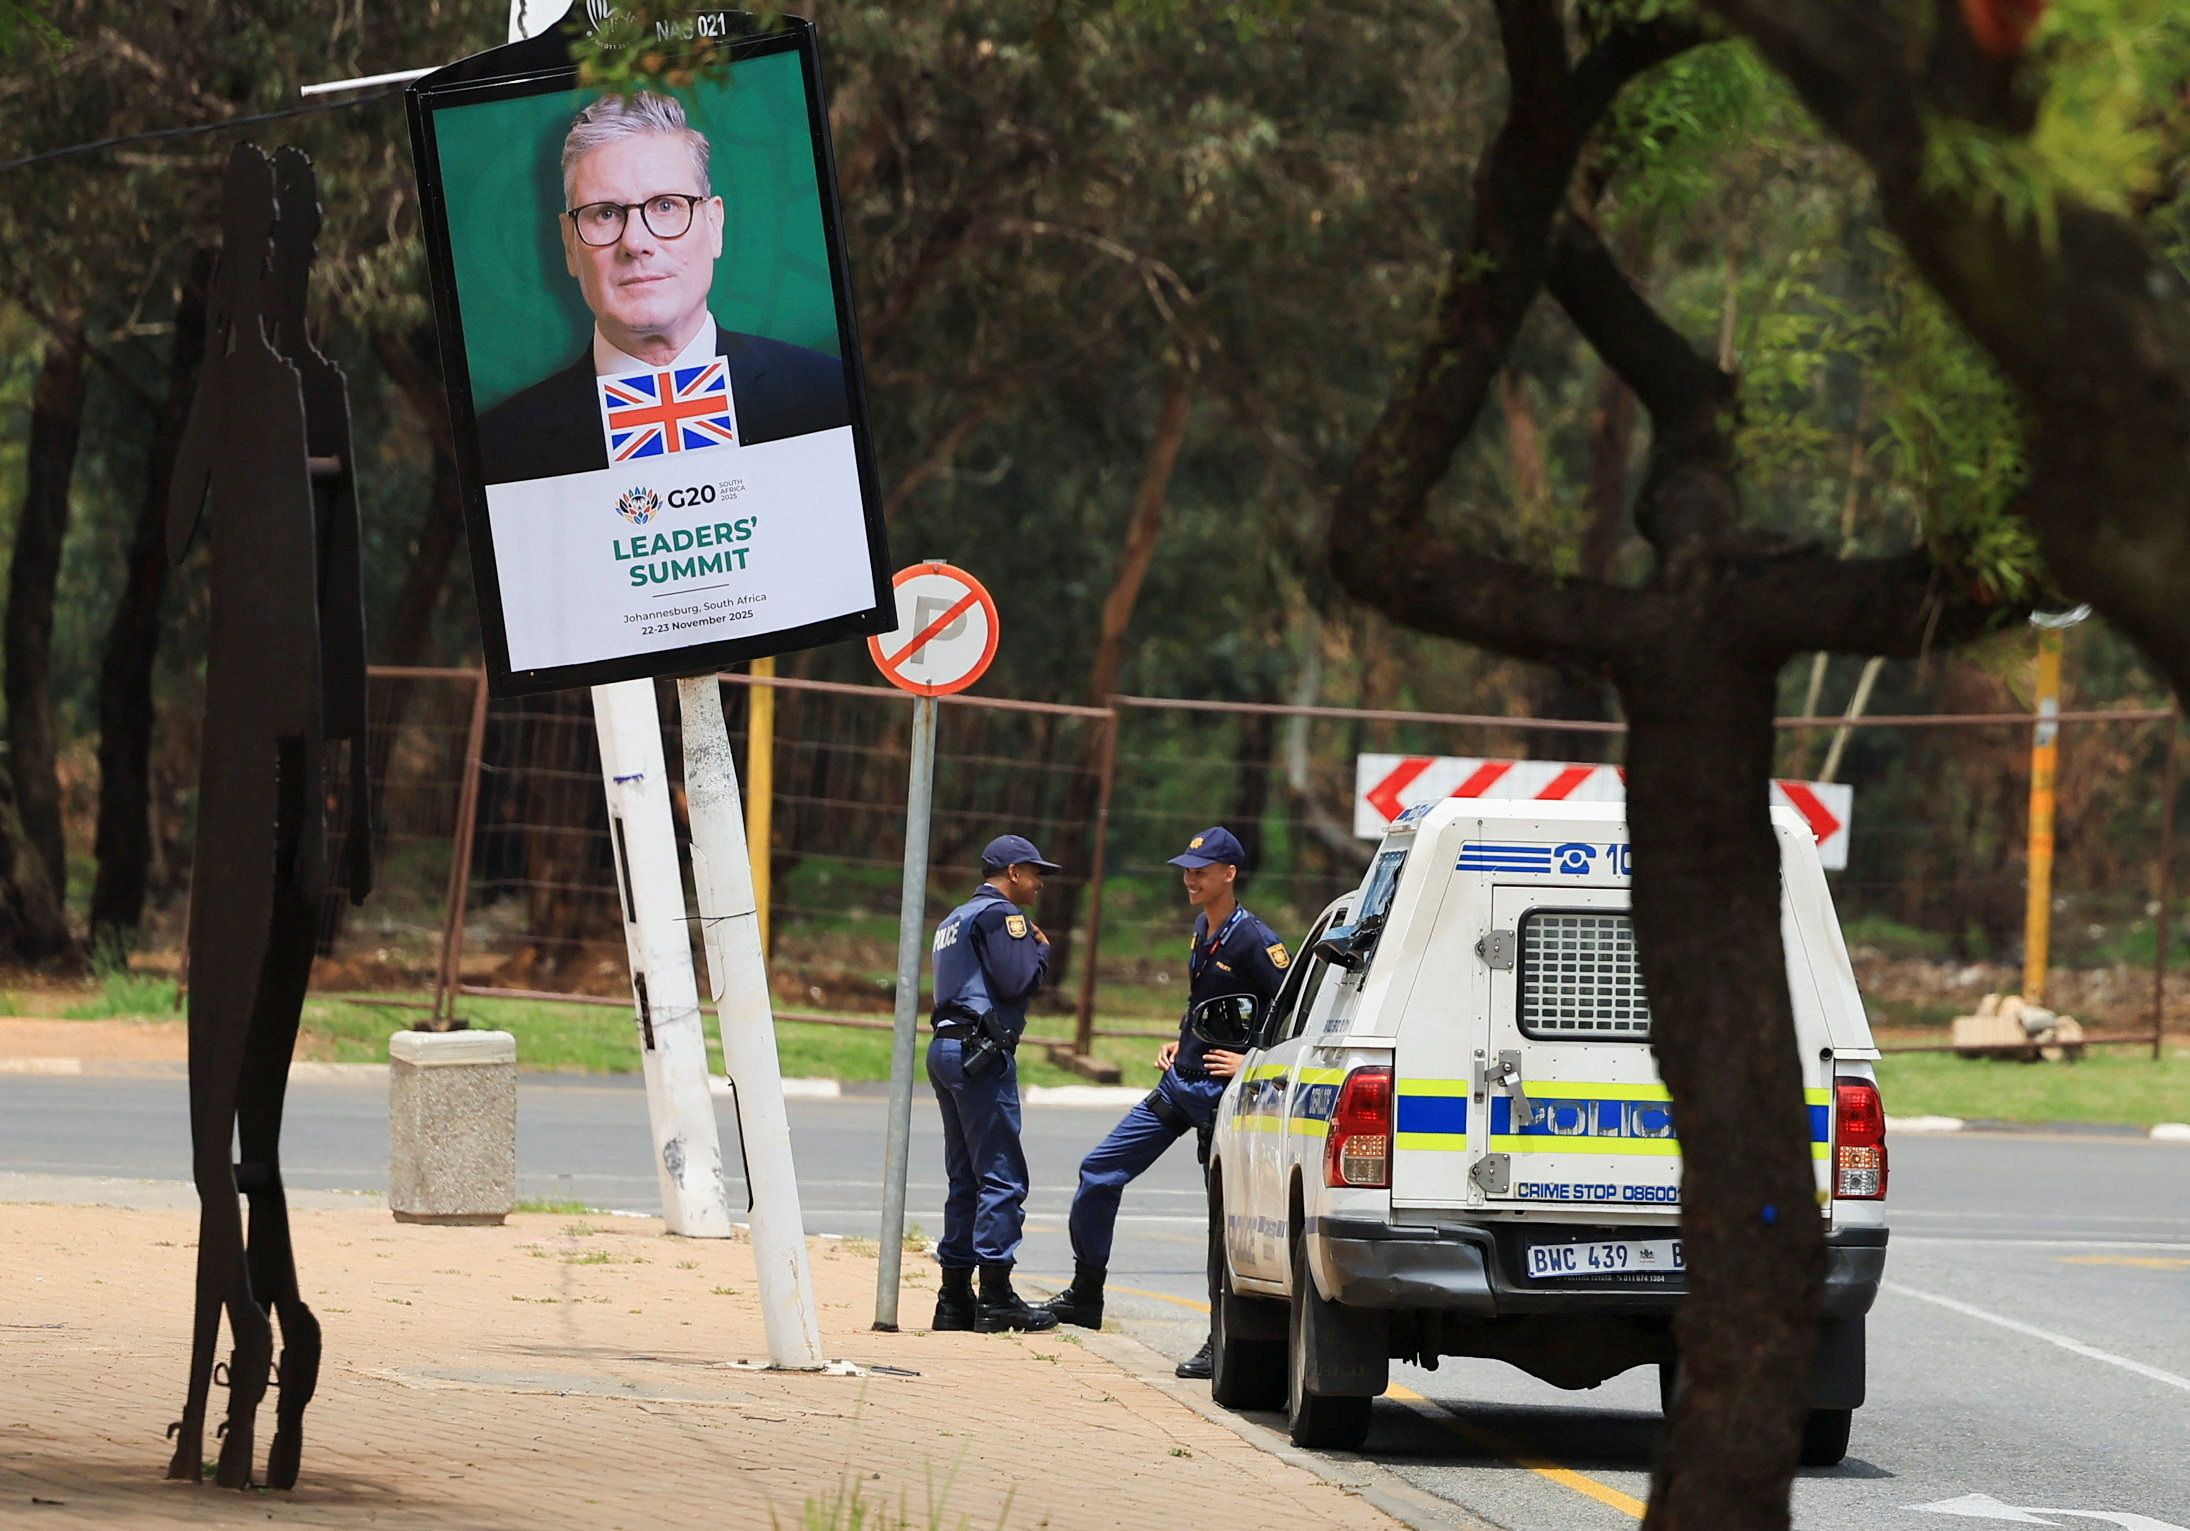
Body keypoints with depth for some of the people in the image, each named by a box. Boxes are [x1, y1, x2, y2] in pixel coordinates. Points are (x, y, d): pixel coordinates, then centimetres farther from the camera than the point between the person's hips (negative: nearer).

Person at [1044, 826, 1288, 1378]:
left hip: (1221, 1096, -9)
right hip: (1178, 1085, 9)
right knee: (1099, 1173, 10)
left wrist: (1255, 1062, -19)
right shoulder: (1202, 930, 12)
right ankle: (1085, 1296, 21)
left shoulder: (1255, 942, -15)